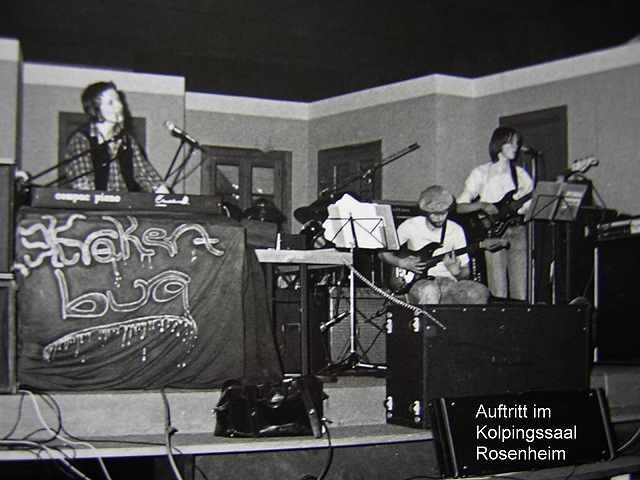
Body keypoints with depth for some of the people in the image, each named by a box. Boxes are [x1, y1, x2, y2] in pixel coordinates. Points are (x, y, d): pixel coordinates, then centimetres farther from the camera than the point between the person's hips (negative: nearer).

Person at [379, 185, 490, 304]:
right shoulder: (410, 226, 1)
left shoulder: (455, 230, 6)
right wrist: (402, 263, -9)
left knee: (480, 293, -29)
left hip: (448, 281, 3)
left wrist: (456, 271, -16)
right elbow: (383, 252, 10)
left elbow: (466, 272, 8)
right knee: (430, 291, -41)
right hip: (419, 281, -3)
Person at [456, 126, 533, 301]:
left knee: (521, 296, -1)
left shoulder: (520, 173, 15)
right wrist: (482, 205, -18)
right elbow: (459, 206, -3)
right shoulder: (481, 173, 3)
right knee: (499, 295, -9)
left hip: (518, 232, 4)